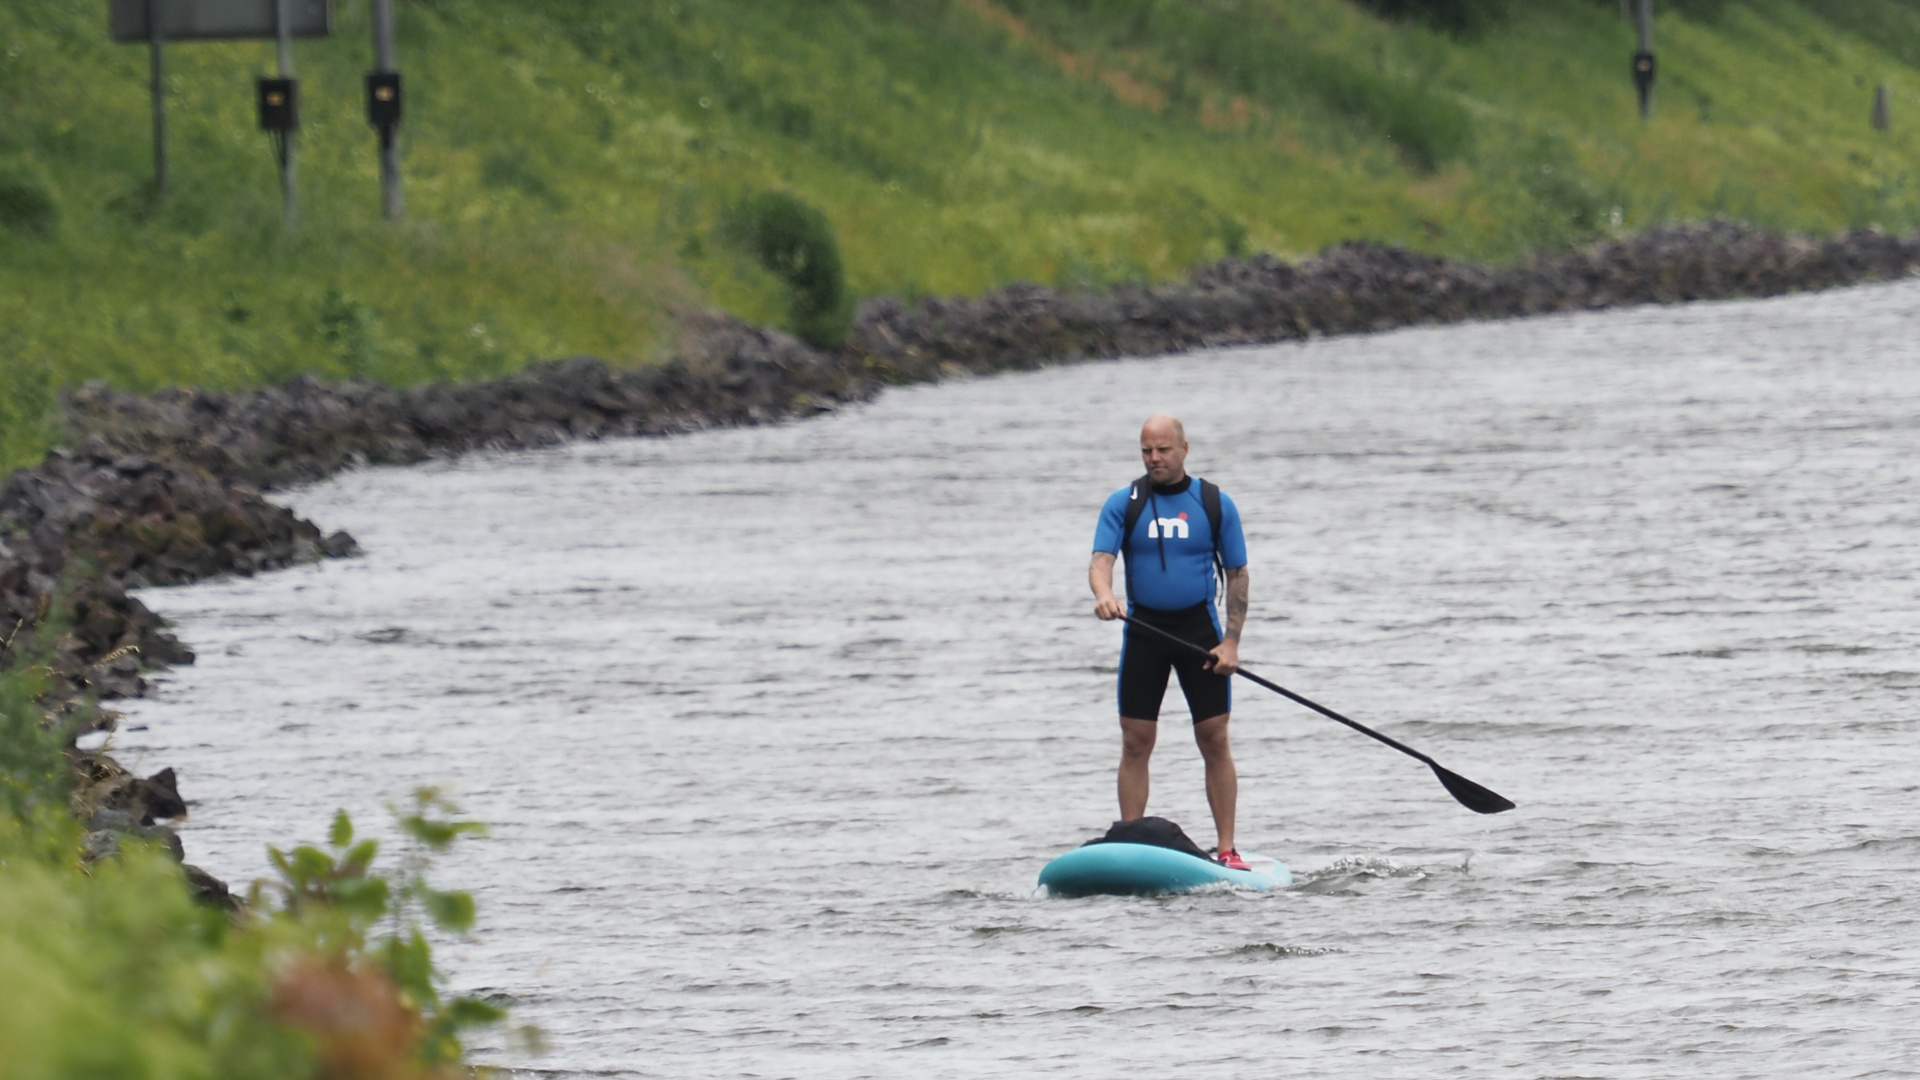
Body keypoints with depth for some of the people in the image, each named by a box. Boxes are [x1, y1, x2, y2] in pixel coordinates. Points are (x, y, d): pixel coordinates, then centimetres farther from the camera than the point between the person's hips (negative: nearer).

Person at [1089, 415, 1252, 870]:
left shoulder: (1215, 504, 2)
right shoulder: (1123, 504, 2)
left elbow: (1237, 575, 4)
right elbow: (1101, 560, -9)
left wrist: (1231, 641, -5)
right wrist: (1104, 593, -32)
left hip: (1199, 628, -1)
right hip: (1143, 628, 1)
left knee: (1214, 741, -3)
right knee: (1135, 743, 0)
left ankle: (1227, 850, 1)